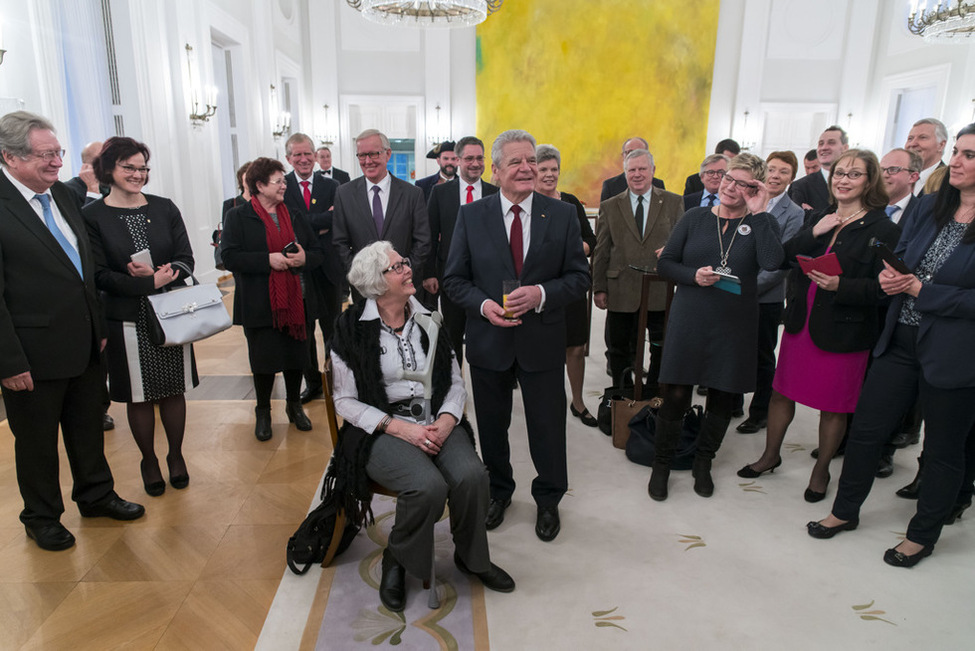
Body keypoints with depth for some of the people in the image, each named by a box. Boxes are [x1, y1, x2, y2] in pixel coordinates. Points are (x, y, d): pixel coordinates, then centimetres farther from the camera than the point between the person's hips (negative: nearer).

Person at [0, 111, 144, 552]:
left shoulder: (64, 196, 7)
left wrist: (100, 326, 12)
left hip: (84, 345, 7)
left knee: (88, 427, 21)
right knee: (37, 440, 14)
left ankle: (95, 495, 41)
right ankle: (42, 518, 34)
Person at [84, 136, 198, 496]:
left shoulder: (164, 208, 4)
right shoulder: (93, 216, -4)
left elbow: (186, 260, 1)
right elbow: (99, 275, -9)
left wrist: (158, 272, -18)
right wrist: (150, 283, -19)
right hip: (128, 321, -2)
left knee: (173, 389, 11)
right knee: (139, 395, 9)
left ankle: (176, 455, 29)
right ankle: (149, 460, 29)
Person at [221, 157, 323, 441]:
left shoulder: (294, 215, 11)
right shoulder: (238, 217, -1)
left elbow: (318, 252, 11)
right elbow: (231, 257, -12)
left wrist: (304, 258, -12)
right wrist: (268, 260, -22)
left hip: (296, 302, 4)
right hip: (260, 306, -4)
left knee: (296, 356, 11)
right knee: (264, 362, 5)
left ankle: (294, 405, 32)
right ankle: (263, 411, 26)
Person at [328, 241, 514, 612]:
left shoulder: (427, 319, 9)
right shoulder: (353, 328, -3)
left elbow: (455, 382, 10)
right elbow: (346, 401, -5)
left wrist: (446, 421, -10)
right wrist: (401, 428, -16)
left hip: (436, 422, 4)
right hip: (381, 430, -4)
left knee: (471, 475, -24)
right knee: (429, 485, -31)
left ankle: (470, 556, 7)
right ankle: (397, 560, 1)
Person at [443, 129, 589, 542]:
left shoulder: (561, 215, -2)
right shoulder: (470, 216, -1)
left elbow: (580, 276, -1)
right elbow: (455, 279, 0)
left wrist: (541, 294, -19)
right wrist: (484, 304, -18)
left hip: (542, 341, 0)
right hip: (488, 340, 1)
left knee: (547, 426, 10)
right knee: (492, 425, 16)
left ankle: (548, 499, 36)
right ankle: (498, 491, 41)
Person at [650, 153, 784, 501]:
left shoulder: (762, 223, 1)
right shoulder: (695, 218, 3)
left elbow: (772, 263, -19)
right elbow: (664, 263, 3)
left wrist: (758, 214, -16)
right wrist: (693, 275, -15)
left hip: (735, 328, 1)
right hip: (689, 323, 0)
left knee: (722, 399, 12)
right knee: (675, 396, 0)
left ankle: (703, 464, 34)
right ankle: (661, 464, 20)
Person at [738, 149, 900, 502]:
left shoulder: (883, 230, -8)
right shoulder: (818, 218, 9)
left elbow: (882, 287, -14)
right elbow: (783, 257, 1)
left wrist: (840, 285, -28)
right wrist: (814, 233, -12)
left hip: (843, 331, -5)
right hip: (800, 323, 5)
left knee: (833, 406, 9)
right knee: (782, 391, 14)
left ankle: (821, 469, 30)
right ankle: (771, 455, 34)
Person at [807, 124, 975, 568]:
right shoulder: (930, 207, 4)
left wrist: (919, 289, -17)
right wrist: (889, 276, -8)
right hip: (901, 340, 5)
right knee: (866, 429, 12)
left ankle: (922, 535, 35)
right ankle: (845, 511, 32)